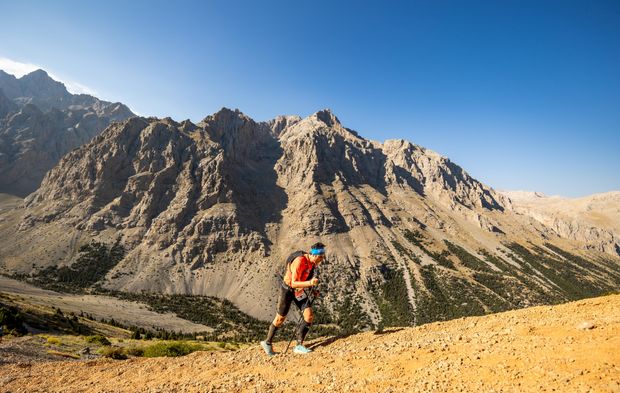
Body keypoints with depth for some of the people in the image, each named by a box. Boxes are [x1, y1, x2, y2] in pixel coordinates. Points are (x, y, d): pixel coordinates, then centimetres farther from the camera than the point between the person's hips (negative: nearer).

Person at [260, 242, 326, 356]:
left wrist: (311, 284, 7)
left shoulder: (313, 261, -9)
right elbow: (294, 283, -35)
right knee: (280, 318, 8)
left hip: (299, 290, 6)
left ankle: (299, 345, 6)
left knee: (309, 316, -8)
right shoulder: (300, 261, -33)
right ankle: (267, 343, 31)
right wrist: (309, 283, -47)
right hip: (288, 289, -6)